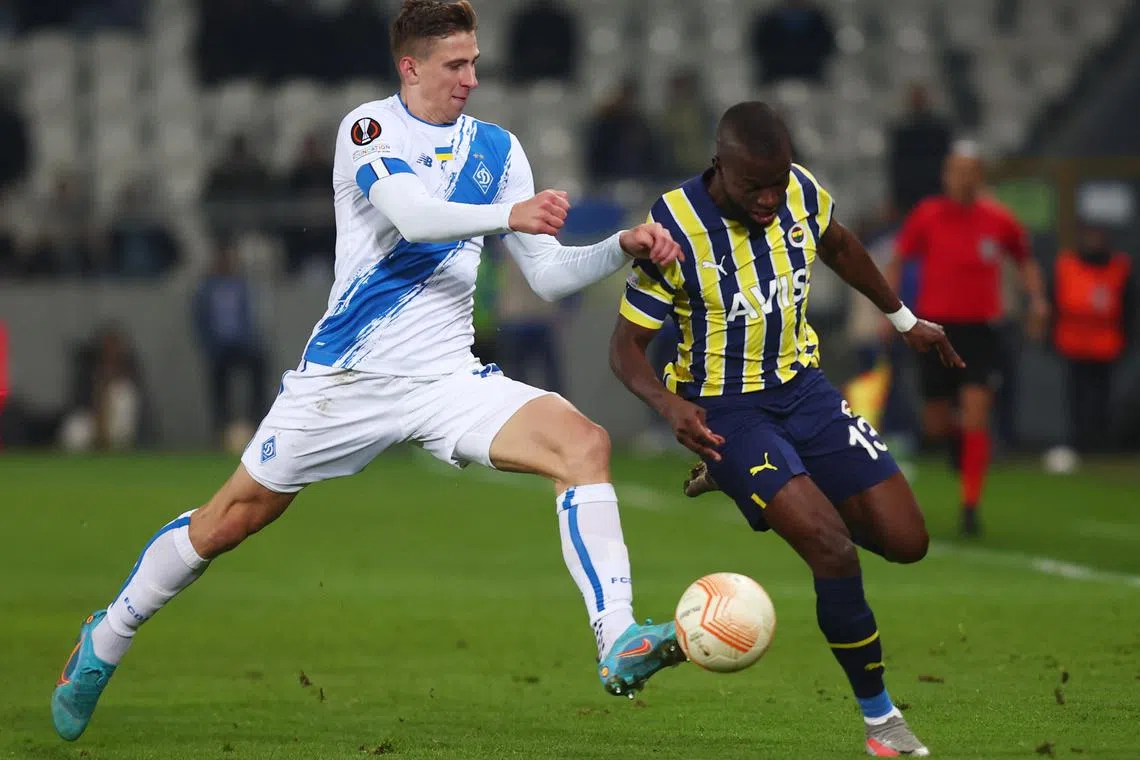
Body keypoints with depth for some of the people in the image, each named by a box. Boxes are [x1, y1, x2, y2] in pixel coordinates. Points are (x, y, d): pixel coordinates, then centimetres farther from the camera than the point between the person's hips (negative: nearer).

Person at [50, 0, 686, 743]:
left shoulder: (497, 148, 8)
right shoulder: (368, 130, -6)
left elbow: (547, 276, 9)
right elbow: (411, 214, -27)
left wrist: (621, 249, -8)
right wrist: (508, 214, -41)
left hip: (447, 378, 3)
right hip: (344, 376, -3)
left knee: (584, 443, -22)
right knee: (233, 517, 6)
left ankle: (618, 643, -28)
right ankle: (106, 641, 29)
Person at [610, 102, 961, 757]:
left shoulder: (803, 192, -7)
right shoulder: (674, 229, -21)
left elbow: (838, 246, 17)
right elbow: (628, 344, -14)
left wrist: (905, 319, 27)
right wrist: (668, 405, -33)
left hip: (802, 388, 6)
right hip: (723, 409, -6)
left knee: (906, 540, -1)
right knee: (832, 547, -25)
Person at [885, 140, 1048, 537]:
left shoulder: (998, 220, -1)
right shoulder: (926, 216, -3)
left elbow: (1024, 260, 15)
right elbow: (897, 261, 6)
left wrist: (1037, 300, 1)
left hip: (980, 330, -1)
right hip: (936, 328, 1)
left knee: (975, 417, -14)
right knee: (935, 425, 7)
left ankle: (971, 505, -7)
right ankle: (957, 441, 45)